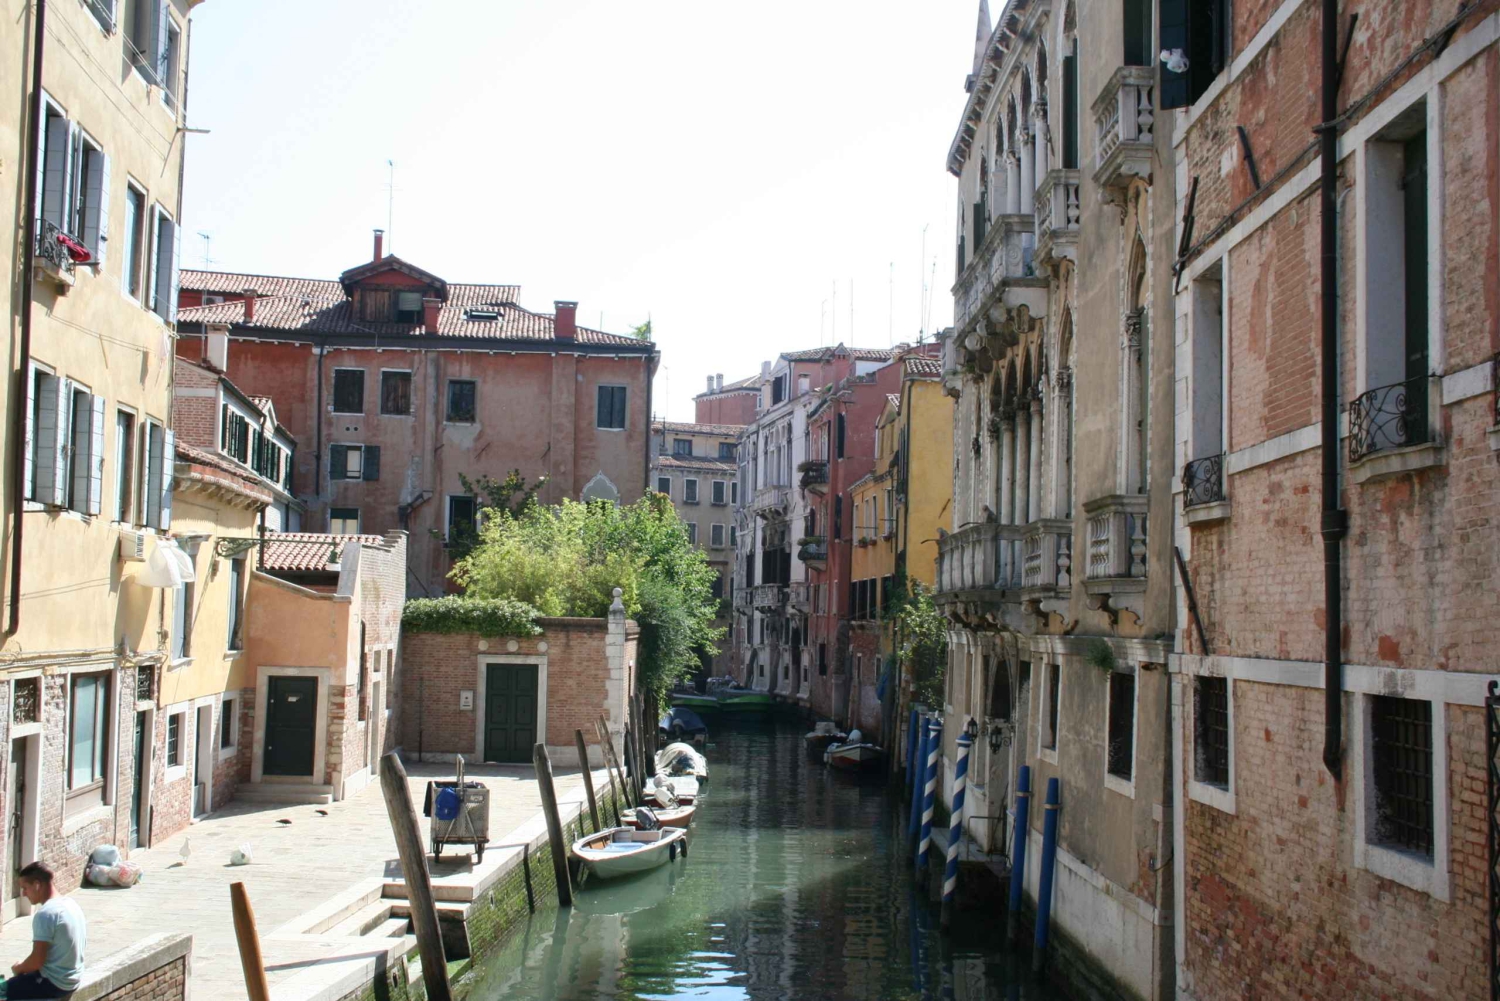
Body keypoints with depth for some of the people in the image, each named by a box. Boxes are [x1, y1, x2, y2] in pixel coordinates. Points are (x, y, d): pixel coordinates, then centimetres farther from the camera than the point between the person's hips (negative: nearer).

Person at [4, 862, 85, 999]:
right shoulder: (71, 903, 5)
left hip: (53, 983, -9)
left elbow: (37, 961, -22)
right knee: (16, 982, 26)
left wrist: (18, 968, 0)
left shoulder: (45, 914, -22)